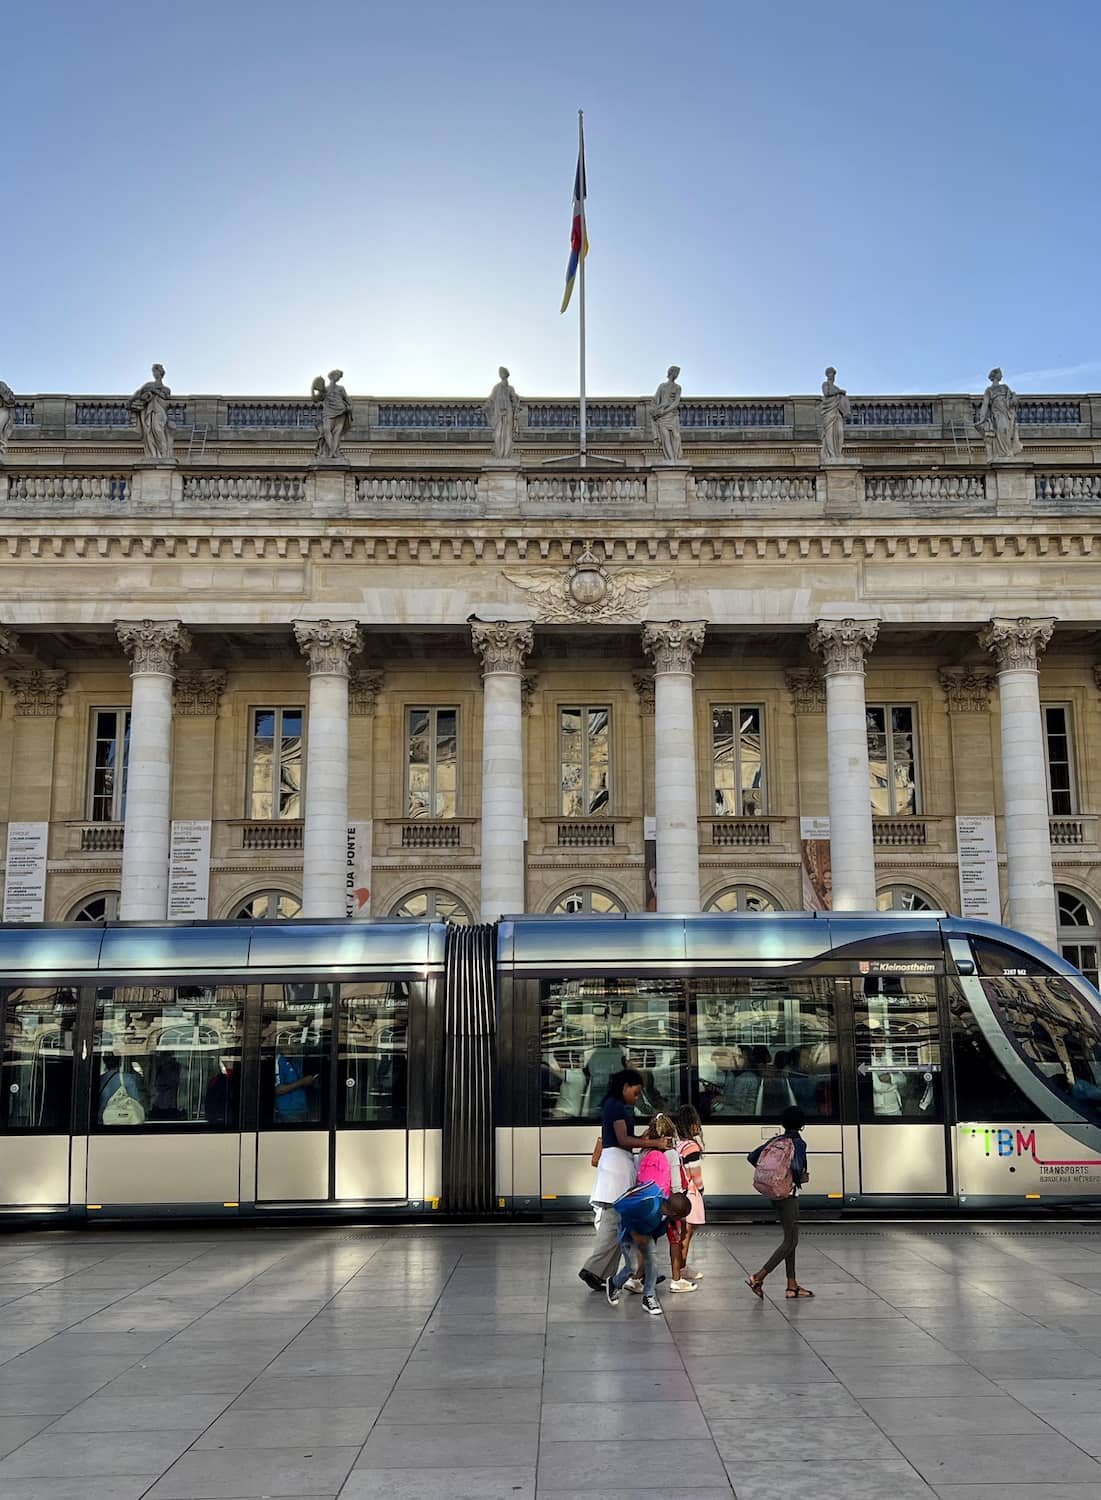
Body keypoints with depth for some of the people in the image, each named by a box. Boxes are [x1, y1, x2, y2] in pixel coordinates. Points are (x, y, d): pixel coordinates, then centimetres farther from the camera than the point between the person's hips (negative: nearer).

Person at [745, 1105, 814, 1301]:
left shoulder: (775, 1140, 6)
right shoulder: (799, 1143, -14)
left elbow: (751, 1157, 6)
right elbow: (796, 1167, -29)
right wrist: (802, 1178, -8)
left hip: (775, 1193, 8)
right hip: (789, 1194, -8)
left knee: (790, 1239, 16)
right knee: (791, 1241, -1)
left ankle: (792, 1286, 19)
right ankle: (758, 1278, -9)